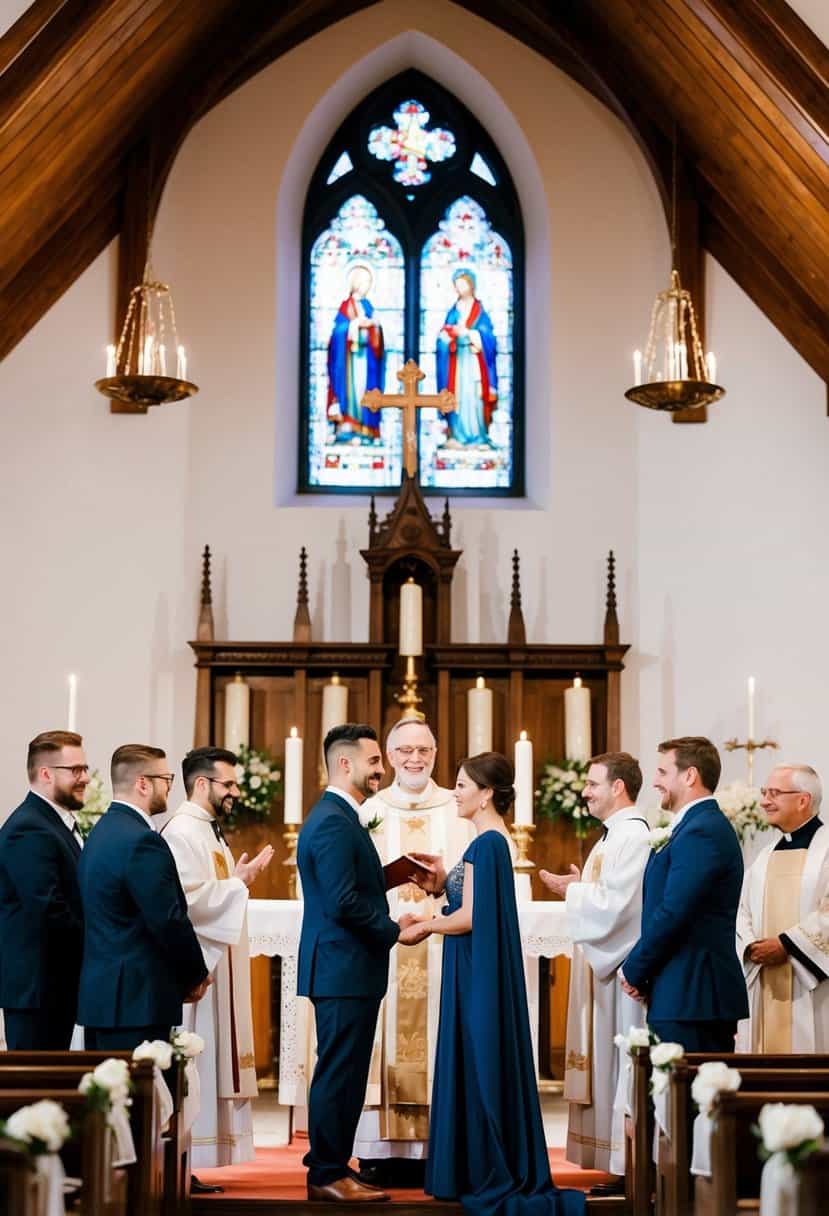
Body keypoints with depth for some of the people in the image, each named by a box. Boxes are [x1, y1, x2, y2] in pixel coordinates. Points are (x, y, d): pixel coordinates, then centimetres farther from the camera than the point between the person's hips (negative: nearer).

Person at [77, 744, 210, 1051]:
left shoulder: (102, 831, 15)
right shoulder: (142, 841, -16)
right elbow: (169, 920, -17)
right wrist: (197, 975, -1)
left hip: (99, 994, 10)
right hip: (137, 1000, -10)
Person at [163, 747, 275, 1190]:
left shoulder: (208, 832, 18)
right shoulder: (181, 832, -14)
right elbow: (186, 899, -23)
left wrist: (242, 878, 11)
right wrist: (239, 883, -15)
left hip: (216, 966, 10)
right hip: (193, 968, -10)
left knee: (207, 1064, 9)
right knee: (190, 1064, -8)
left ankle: (188, 1166, 12)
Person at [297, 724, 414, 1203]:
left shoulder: (340, 817, 16)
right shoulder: (333, 822, -18)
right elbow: (343, 902, -23)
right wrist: (394, 931, -12)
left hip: (348, 969, 10)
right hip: (344, 969, -10)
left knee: (344, 1073, 15)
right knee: (339, 1073, -3)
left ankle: (332, 1164, 23)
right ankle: (327, 1176, 3)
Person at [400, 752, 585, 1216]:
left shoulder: (486, 844, -17)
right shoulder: (494, 841, 12)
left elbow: (469, 917, -20)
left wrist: (422, 928, -7)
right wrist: (444, 882, 9)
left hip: (478, 973, -10)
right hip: (480, 971, 10)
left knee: (480, 1066, -2)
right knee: (482, 1067, 13)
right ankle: (483, 1175, 19)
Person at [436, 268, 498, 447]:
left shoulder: (480, 311, 7)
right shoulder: (453, 310, 14)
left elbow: (487, 335, -3)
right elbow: (443, 335, 8)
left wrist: (467, 332, -12)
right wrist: (453, 332, -12)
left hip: (474, 360, -2)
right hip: (456, 359, 2)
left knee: (474, 396, -9)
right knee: (458, 396, -4)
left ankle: (477, 436, -7)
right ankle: (458, 436, -4)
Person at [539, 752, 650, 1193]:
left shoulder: (634, 835, -15)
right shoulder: (613, 835, 17)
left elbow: (614, 904, -21)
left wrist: (571, 890, -8)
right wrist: (578, 887, 7)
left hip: (623, 968, -10)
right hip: (604, 966, 10)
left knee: (624, 1067, -6)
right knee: (610, 1065, 9)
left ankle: (631, 1169, -2)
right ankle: (620, 1165, 13)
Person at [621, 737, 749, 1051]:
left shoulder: (700, 832, -14)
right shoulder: (704, 825, 18)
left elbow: (672, 914, -19)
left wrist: (634, 971, -7)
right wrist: (639, 969, 7)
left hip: (687, 996, -10)